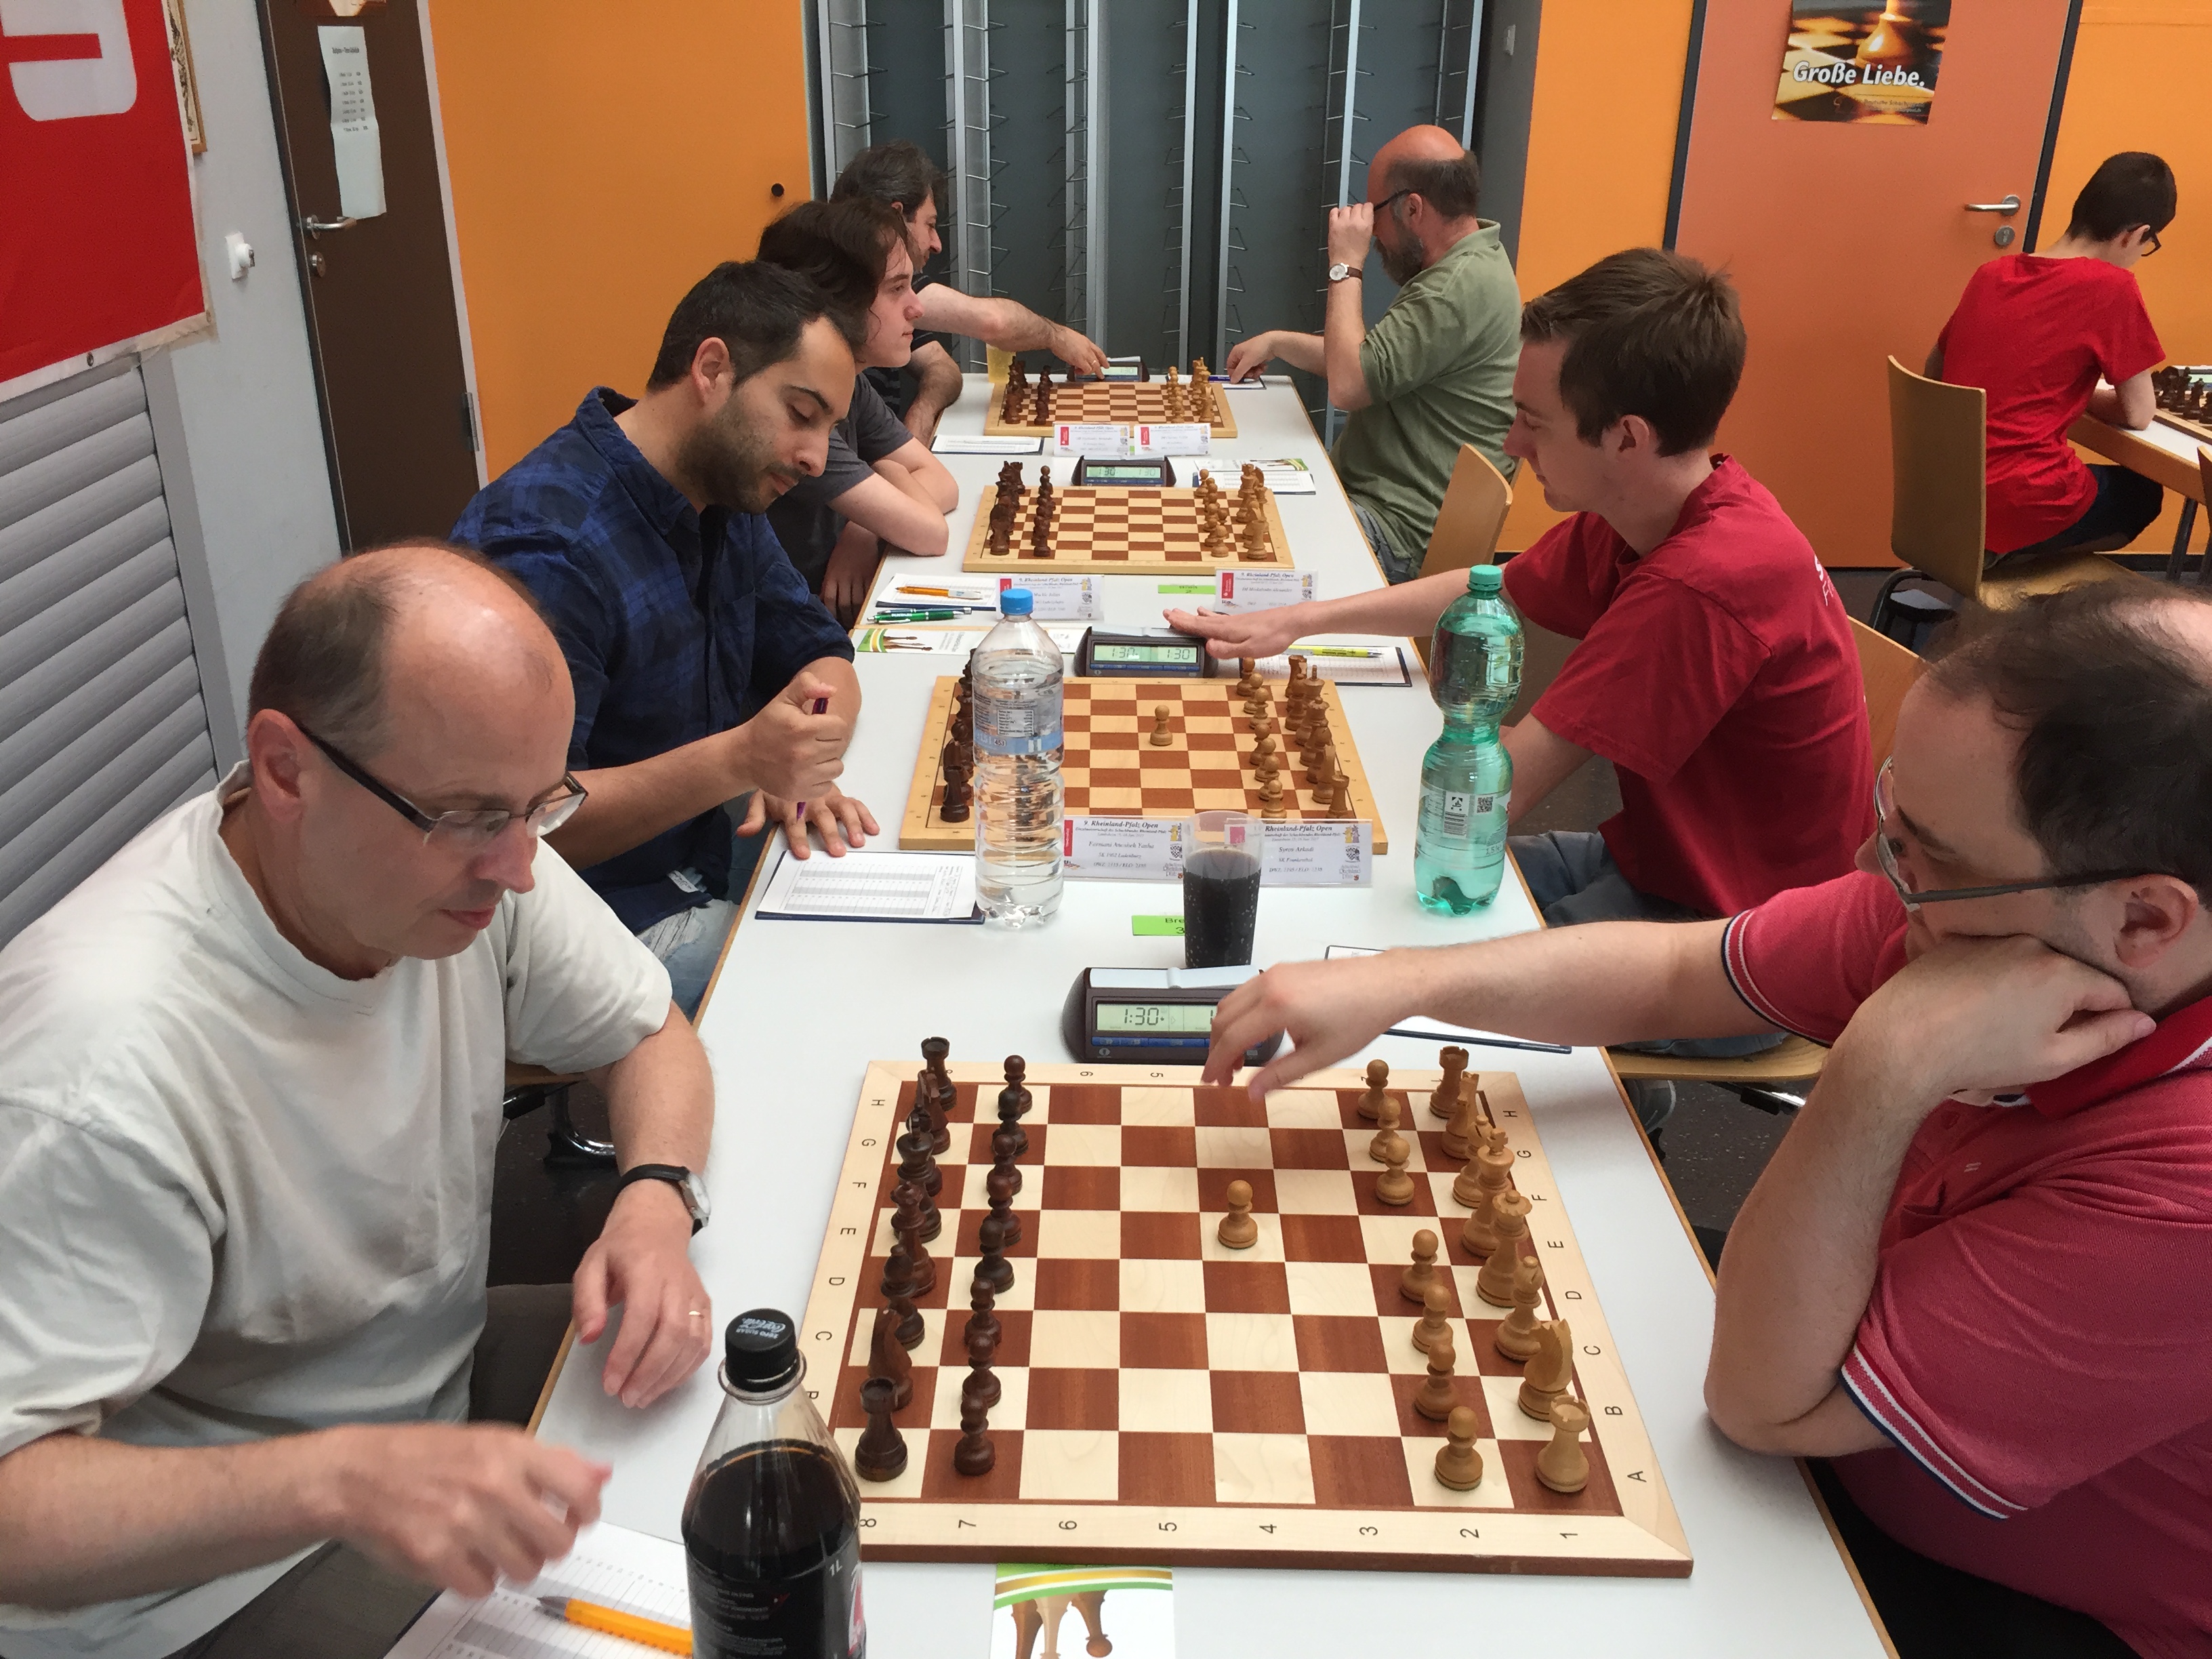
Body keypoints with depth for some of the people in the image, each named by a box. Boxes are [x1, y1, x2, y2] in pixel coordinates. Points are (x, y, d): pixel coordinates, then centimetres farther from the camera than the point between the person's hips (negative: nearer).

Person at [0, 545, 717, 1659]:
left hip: (435, 1378, 6)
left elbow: (648, 1032, 0)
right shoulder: (108, 1057, -35)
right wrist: (344, 1482, -46)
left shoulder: (461, 845, -15)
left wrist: (655, 1198, -20)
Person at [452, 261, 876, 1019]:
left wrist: (795, 763, -12)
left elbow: (822, 656, 11)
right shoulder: (548, 543, -24)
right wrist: (737, 761, -38)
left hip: (707, 863, 9)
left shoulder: (726, 495, 6)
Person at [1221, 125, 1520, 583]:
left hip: (1401, 529, -11)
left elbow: (1348, 385, -24)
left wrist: (1346, 266, -13)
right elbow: (1369, 362, 25)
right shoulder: (1465, 266, 15)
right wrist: (1277, 341, 18)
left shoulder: (1463, 286, -21)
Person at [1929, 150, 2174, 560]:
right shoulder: (2111, 288, -11)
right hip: (2019, 509, -6)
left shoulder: (1992, 272, 7)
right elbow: (2138, 415, -3)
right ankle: (2013, 558, 9)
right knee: (2144, 492, 26)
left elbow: (1935, 370, 20)